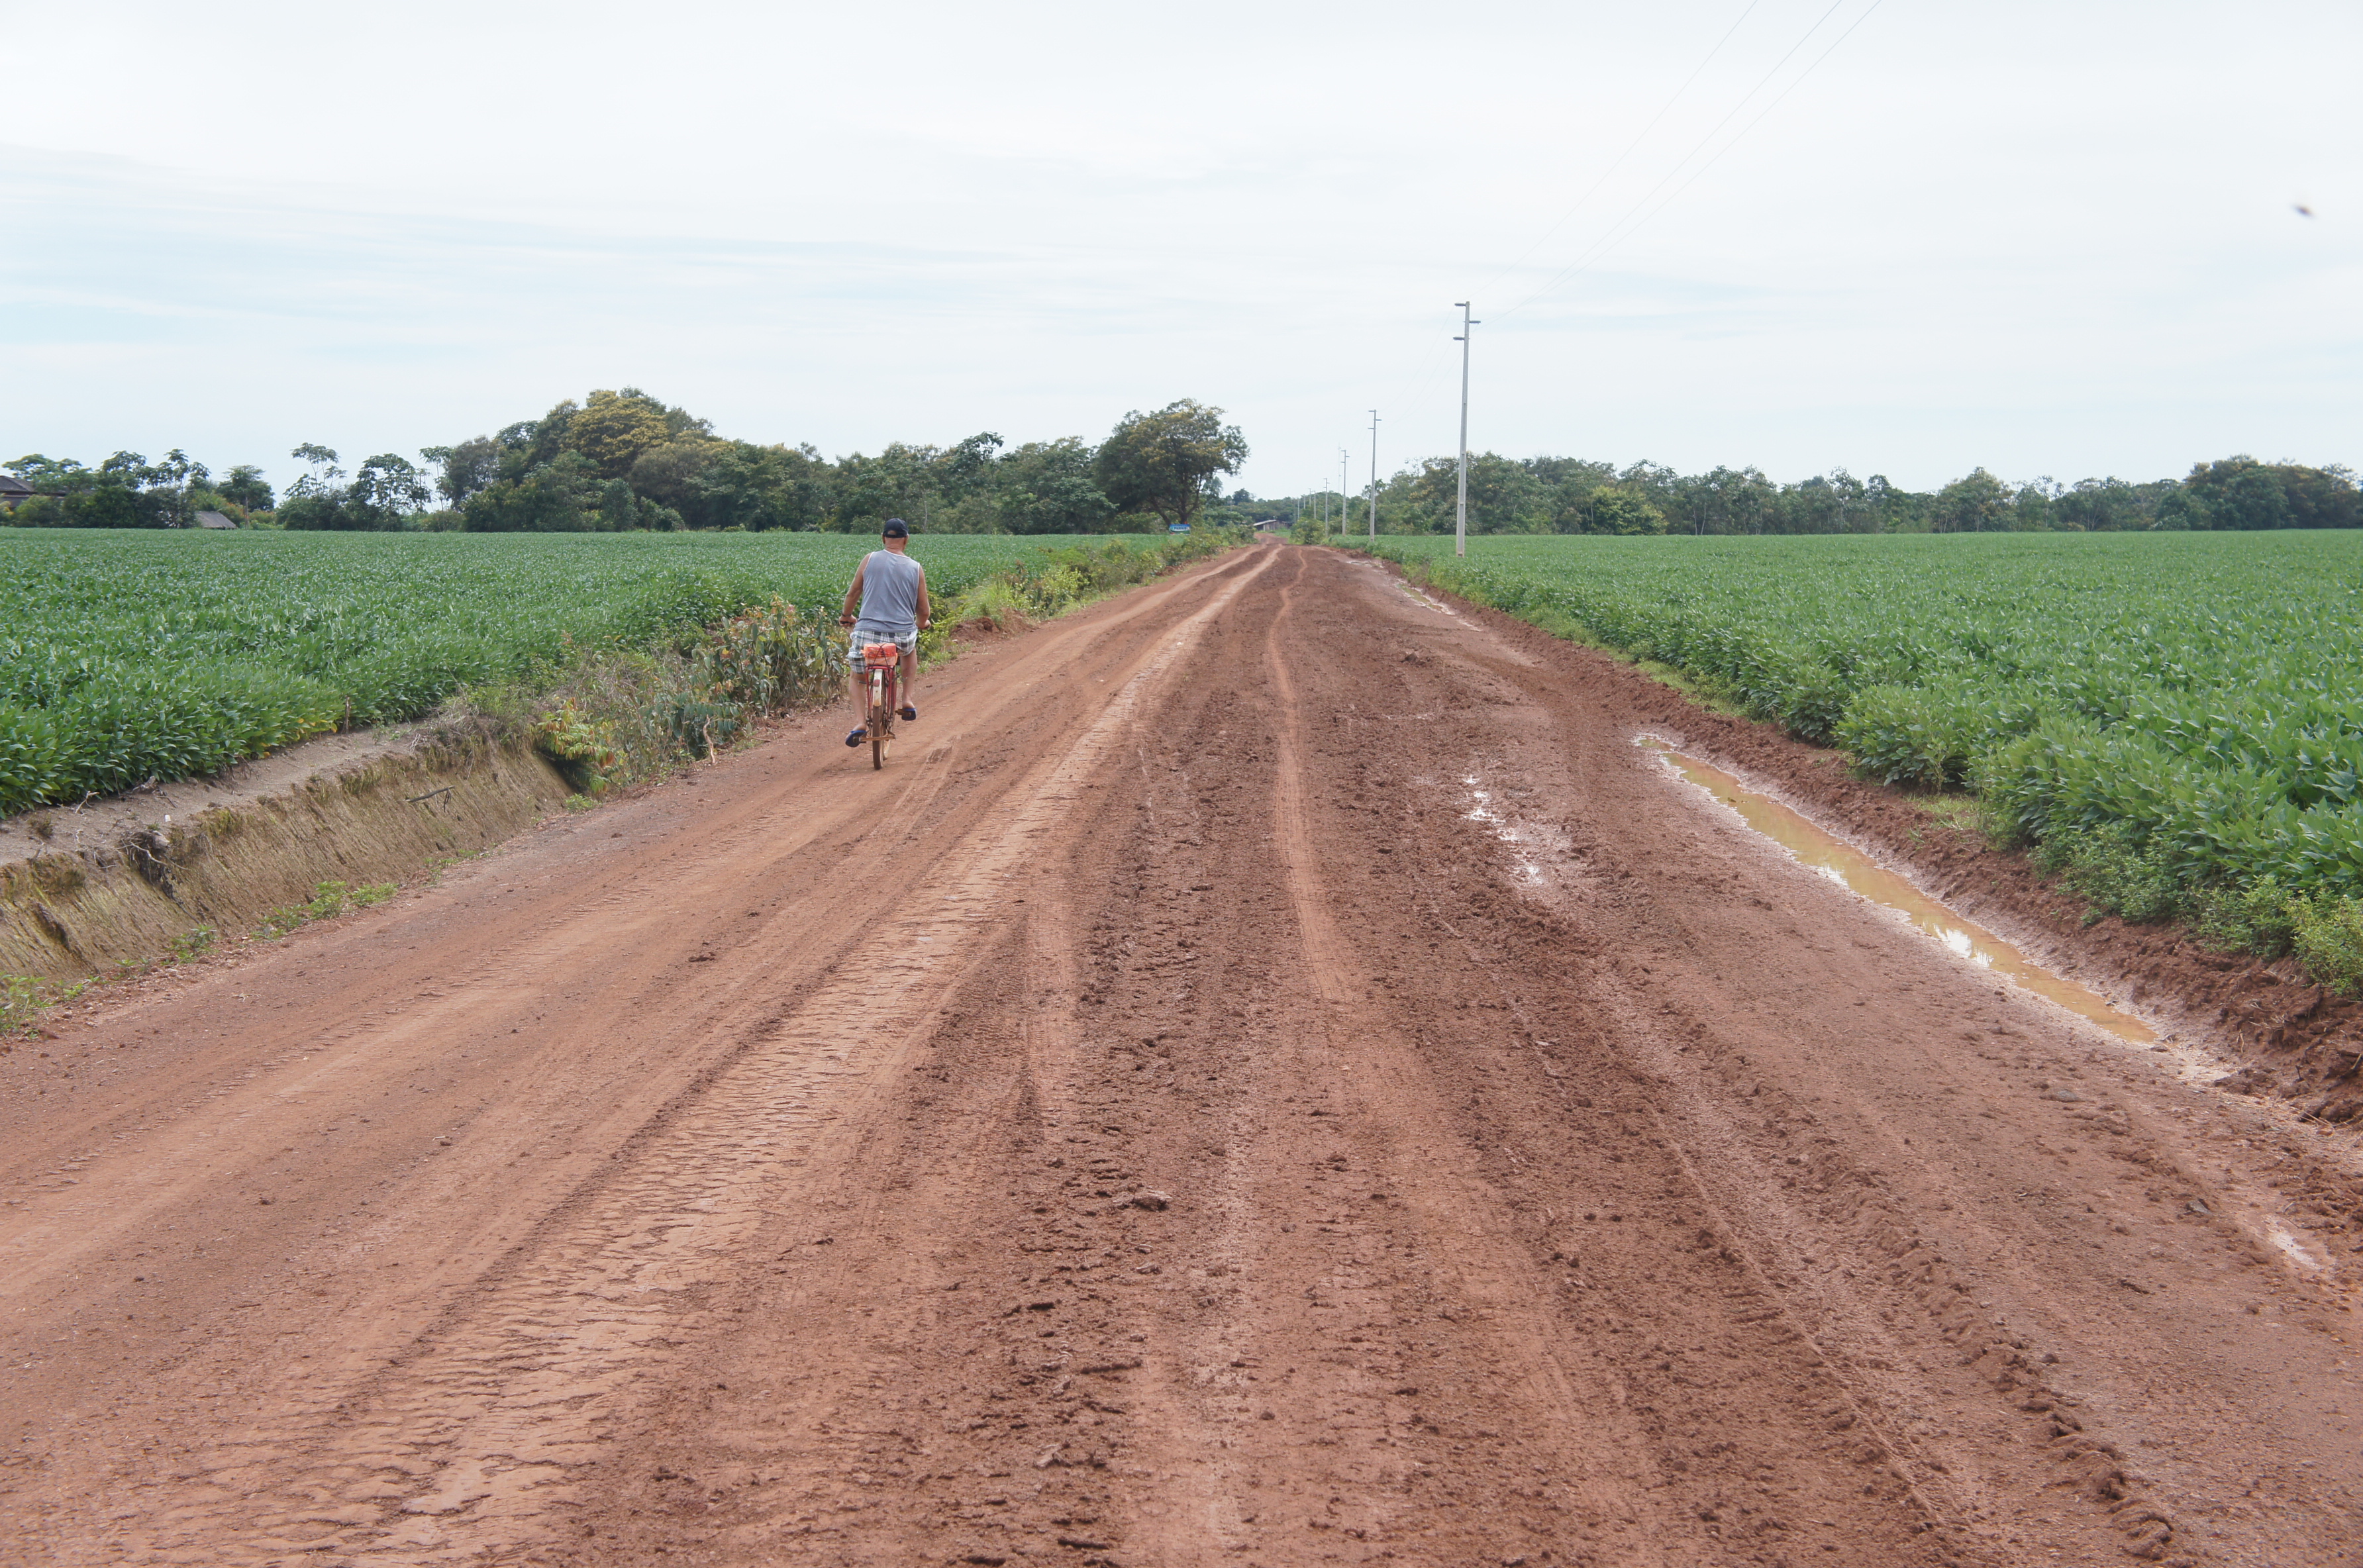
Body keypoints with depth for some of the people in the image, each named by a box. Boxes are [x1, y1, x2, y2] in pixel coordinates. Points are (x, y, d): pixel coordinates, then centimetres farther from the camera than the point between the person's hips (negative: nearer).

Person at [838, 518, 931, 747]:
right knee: (911, 648, 37)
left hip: (868, 633, -1)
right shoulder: (916, 568, 2)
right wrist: (921, 625, 31)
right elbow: (923, 609, 8)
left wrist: (846, 616, 30)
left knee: (856, 678, 22)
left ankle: (860, 722, 1)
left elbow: (853, 593, 10)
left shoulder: (870, 560, 1)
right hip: (902, 635, 1)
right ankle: (907, 700, 25)